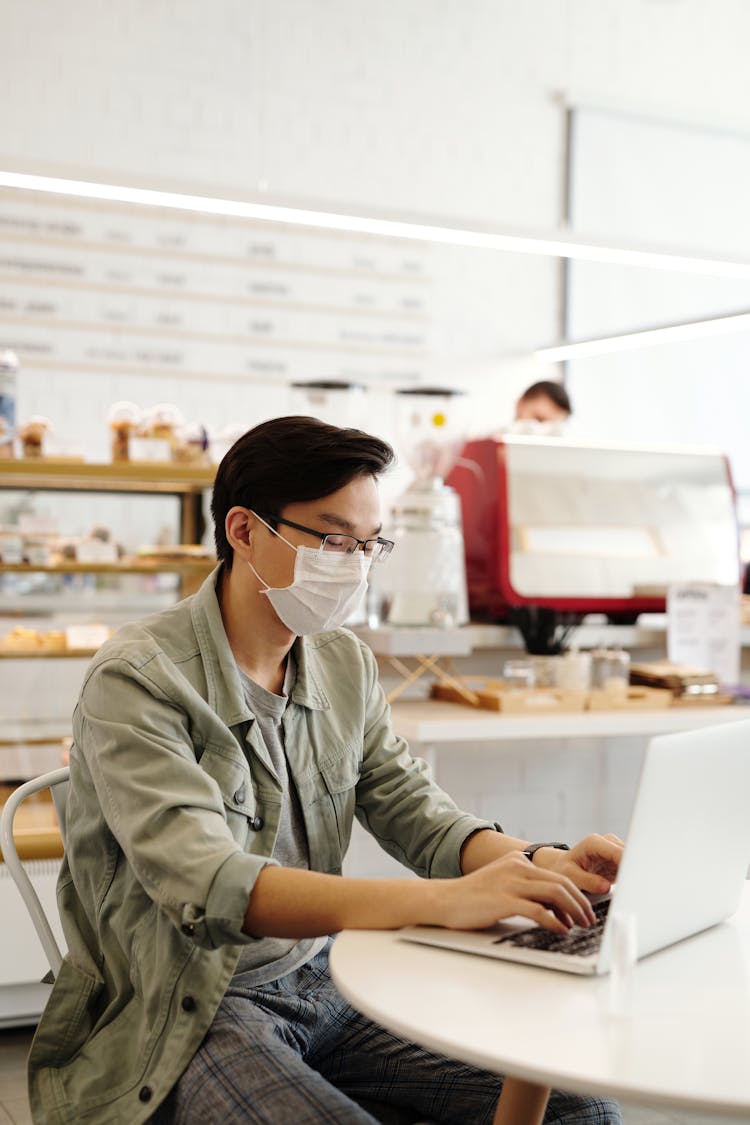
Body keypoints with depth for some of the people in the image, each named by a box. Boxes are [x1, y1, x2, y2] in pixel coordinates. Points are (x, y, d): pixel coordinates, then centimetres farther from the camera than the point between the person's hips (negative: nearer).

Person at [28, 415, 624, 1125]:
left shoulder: (346, 664, 7)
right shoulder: (137, 681, -17)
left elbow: (412, 810, 7)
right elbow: (207, 890, -29)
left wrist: (542, 866, -15)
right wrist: (443, 901, -40)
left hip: (326, 977, 6)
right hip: (184, 1013, -6)